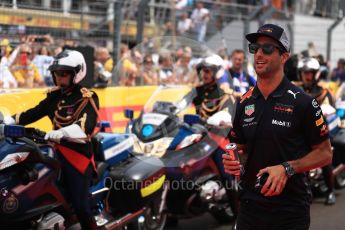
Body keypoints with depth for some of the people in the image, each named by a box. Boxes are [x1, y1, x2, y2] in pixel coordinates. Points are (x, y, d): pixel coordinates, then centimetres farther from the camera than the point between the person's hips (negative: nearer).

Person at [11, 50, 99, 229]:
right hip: (57, 152, 7)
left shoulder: (87, 98, -8)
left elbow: (85, 124, -24)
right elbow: (33, 113, 13)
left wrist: (60, 132, -39)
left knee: (79, 205, -12)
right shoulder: (54, 96, 14)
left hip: (79, 154, -7)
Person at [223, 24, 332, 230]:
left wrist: (287, 168, -19)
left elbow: (325, 153, -6)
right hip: (250, 205, 5)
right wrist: (234, 162, -6)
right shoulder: (245, 102, 6)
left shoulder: (302, 102, -10)